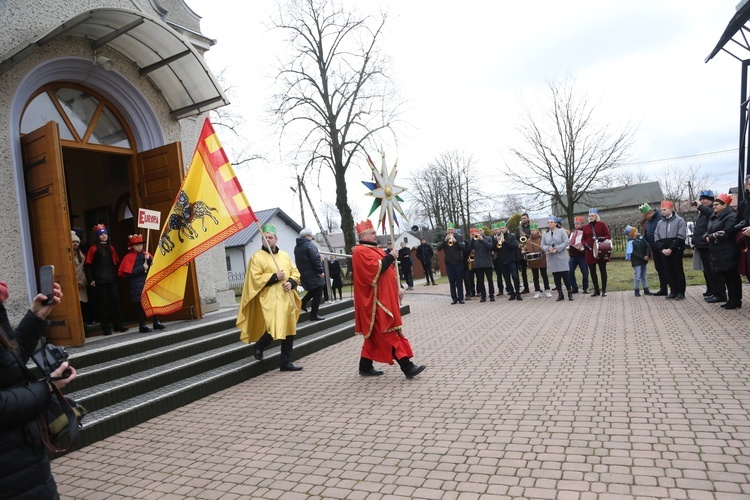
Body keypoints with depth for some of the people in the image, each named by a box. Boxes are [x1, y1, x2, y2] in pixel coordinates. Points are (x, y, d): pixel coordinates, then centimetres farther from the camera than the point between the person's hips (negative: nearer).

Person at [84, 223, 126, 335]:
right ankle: (106, 328, 7)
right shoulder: (93, 249, -4)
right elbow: (87, 265, -5)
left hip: (111, 280, 5)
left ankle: (118, 325, 11)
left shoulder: (111, 248, 13)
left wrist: (115, 275, 10)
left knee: (116, 301, 3)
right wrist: (91, 279, -9)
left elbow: (116, 263, 17)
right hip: (100, 281, -5)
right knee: (103, 303, 1)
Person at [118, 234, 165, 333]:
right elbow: (128, 273, -13)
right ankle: (142, 326, 7)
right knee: (140, 305, 0)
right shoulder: (129, 257, -4)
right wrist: (142, 267, -15)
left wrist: (149, 259, -9)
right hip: (137, 286, -5)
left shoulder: (146, 254, 11)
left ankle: (156, 322, 13)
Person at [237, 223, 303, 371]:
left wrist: (291, 282, -7)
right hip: (270, 299, -6)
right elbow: (255, 278, -10)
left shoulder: (285, 255, 14)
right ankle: (258, 347, 14)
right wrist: (275, 277, -17)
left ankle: (286, 362, 18)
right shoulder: (257, 257, -2)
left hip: (287, 299, 6)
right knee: (275, 329, -17)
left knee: (289, 331, 6)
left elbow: (295, 272, 14)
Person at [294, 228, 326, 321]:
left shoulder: (297, 247, 13)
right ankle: (314, 315, 3)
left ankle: (302, 303, 16)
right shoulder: (309, 245, -16)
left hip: (304, 274, 9)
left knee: (312, 291, 27)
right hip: (313, 274, -9)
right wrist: (321, 271, -17)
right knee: (317, 295, 0)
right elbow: (316, 259, -23)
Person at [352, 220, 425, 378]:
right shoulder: (360, 251, -10)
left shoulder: (376, 250, 19)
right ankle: (407, 367, -8)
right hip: (376, 300, -10)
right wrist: (390, 257, -12)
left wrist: (398, 288, 6)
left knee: (375, 335, 13)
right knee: (390, 333, -9)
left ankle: (365, 367, 22)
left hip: (385, 297, 10)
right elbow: (376, 269, -24)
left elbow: (389, 270, 18)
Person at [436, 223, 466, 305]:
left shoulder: (458, 238, 4)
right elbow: (438, 248, -9)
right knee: (452, 282, 3)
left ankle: (461, 298, 8)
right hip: (449, 264, 1)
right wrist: (445, 240, -22)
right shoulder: (443, 239, 5)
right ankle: (454, 298, 8)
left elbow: (464, 248, -9)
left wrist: (456, 241, -23)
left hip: (458, 263, -1)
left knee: (459, 281, 2)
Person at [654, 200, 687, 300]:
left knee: (679, 271, 0)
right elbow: (656, 238, 9)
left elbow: (681, 237, -11)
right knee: (668, 271, 6)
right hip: (665, 252, 5)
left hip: (676, 251, -5)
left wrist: (671, 249, -17)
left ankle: (681, 292, 6)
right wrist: (662, 249, -6)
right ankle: (673, 291, 14)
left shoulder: (679, 220, -3)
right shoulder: (660, 222, 12)